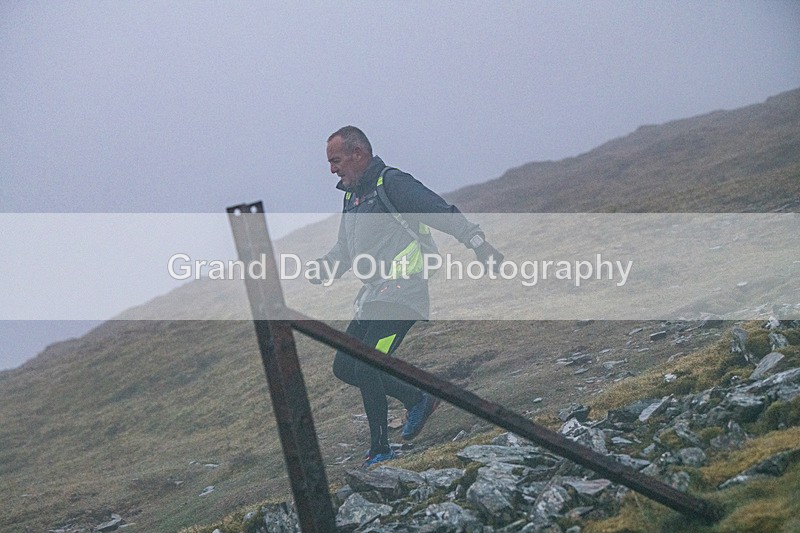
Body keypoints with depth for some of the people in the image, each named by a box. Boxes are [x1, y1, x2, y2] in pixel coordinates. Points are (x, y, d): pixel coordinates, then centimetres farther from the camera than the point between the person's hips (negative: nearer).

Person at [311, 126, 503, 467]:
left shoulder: (392, 183, -9)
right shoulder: (352, 195, 19)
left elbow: (443, 214, -16)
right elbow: (345, 248, 25)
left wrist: (479, 244, -25)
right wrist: (325, 267, 3)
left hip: (401, 293, -10)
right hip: (372, 297, 10)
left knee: (366, 367, -17)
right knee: (344, 367, 6)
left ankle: (380, 450, 0)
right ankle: (417, 400, 17)